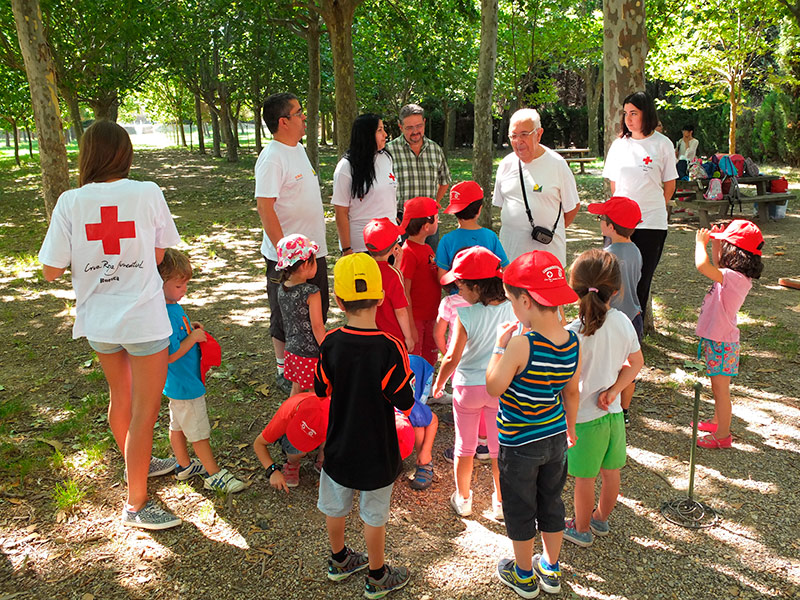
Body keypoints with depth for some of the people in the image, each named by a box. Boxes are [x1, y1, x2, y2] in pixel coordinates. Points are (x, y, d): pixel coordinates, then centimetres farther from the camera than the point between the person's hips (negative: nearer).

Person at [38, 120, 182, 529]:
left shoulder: (70, 202, -8)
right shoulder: (147, 194, -12)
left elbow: (51, 270, -5)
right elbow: (159, 253, -2)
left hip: (97, 320, 4)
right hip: (143, 317, -4)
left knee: (121, 396, 25)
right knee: (144, 412, 7)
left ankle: (138, 464, 48)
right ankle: (135, 504, 16)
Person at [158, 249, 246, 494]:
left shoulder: (173, 306, 2)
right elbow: (170, 355, -29)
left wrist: (190, 328, 4)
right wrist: (192, 338, -23)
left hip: (179, 383, 10)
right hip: (184, 384, -10)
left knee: (178, 426, 23)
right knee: (199, 432, 4)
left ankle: (184, 466, 40)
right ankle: (214, 474, 16)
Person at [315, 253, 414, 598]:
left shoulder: (331, 344, -15)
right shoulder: (390, 349, -25)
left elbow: (321, 389, -1)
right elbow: (405, 403, -17)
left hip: (339, 444, 3)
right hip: (376, 452, -3)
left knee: (335, 507, 23)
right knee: (374, 515, 16)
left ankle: (339, 561, 46)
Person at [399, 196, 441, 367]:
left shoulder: (427, 249, 10)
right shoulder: (408, 252, -19)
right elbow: (404, 293, -19)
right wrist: (410, 326, -19)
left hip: (430, 317, 9)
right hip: (416, 319, -9)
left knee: (430, 360, 19)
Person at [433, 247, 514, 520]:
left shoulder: (465, 315, -23)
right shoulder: (512, 310, -13)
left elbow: (452, 358, -19)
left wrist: (438, 383, -2)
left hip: (468, 387, -2)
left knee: (464, 447, 17)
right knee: (499, 448, 18)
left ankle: (463, 500, 33)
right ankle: (501, 502, 31)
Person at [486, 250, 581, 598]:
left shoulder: (520, 344, -30)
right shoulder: (573, 343, -10)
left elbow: (493, 387, -19)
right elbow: (572, 392, 4)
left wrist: (500, 345, -12)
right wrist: (570, 427, 19)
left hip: (519, 445, -6)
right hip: (556, 438, 6)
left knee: (519, 510, 16)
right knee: (551, 503, 24)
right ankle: (551, 569, 42)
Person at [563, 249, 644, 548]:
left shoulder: (575, 332, -25)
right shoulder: (623, 322, -8)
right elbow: (636, 362, 4)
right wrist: (613, 391, 0)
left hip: (584, 416, -5)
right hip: (614, 412, 6)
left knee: (584, 479, 13)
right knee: (611, 473, 22)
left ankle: (581, 529, 32)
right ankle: (601, 519, 44)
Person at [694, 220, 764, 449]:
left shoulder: (735, 278, -27)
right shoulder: (735, 276, 1)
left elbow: (703, 265, -41)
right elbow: (716, 265, 24)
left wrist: (701, 242, -23)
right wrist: (715, 241, 12)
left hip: (721, 344, -9)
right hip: (717, 338, 9)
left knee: (720, 388, 3)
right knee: (719, 386, 23)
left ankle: (722, 435, 16)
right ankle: (718, 422, 40)